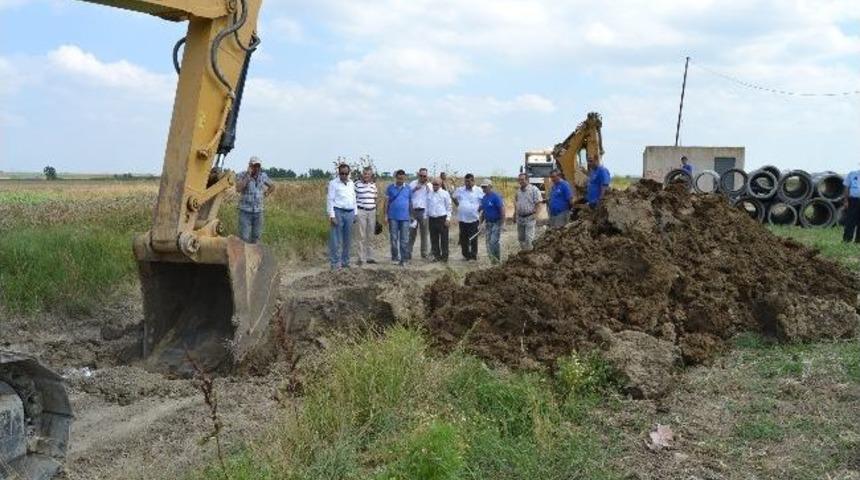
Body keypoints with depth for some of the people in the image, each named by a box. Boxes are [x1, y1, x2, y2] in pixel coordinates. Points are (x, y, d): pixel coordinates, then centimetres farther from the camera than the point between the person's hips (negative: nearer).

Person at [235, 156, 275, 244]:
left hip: (258, 211, 4)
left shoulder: (263, 176, 4)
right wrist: (248, 175, -23)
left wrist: (265, 194, 6)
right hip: (245, 211, -4)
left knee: (256, 237, 9)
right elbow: (238, 189, -26)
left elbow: (272, 186, 21)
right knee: (244, 237, -9)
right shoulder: (242, 175, -8)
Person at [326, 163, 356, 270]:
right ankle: (335, 263, -1)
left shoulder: (351, 184, 13)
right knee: (336, 240, -5)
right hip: (338, 212, -5)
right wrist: (331, 215, -12)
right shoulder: (333, 183, -2)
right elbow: (330, 200, -5)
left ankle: (345, 262, 18)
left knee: (347, 239, 10)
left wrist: (355, 214, 14)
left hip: (350, 213, 5)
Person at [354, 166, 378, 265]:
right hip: (361, 211, -4)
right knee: (362, 236, -4)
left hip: (372, 212, 4)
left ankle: (369, 257, 15)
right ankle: (361, 258, 1)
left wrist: (376, 212, 17)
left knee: (370, 236, 8)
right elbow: (354, 198, -1)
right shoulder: (357, 184, -3)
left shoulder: (374, 184, 10)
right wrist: (354, 213, -5)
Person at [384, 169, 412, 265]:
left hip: (405, 218, 1)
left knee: (404, 240, -1)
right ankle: (395, 257, 14)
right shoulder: (390, 188, 2)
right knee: (394, 238, 5)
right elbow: (386, 202, 4)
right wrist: (385, 215, -1)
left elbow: (410, 202, 11)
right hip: (393, 217, 0)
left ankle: (404, 259, 2)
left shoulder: (408, 189, 6)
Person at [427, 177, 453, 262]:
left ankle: (444, 256, 5)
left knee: (444, 239, -1)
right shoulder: (430, 194, 12)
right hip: (432, 219, 4)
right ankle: (436, 256, 15)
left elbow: (448, 207, 0)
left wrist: (448, 219, -6)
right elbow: (427, 206, 17)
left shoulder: (445, 194, 0)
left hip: (442, 218, -4)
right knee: (434, 239, 7)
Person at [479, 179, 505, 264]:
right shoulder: (484, 198, 9)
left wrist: (502, 223, -20)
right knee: (488, 242, 7)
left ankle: (497, 259, -1)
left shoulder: (496, 197, -15)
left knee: (493, 242, -14)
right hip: (488, 223, 8)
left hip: (497, 222, -8)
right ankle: (493, 259, 16)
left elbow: (502, 210, -17)